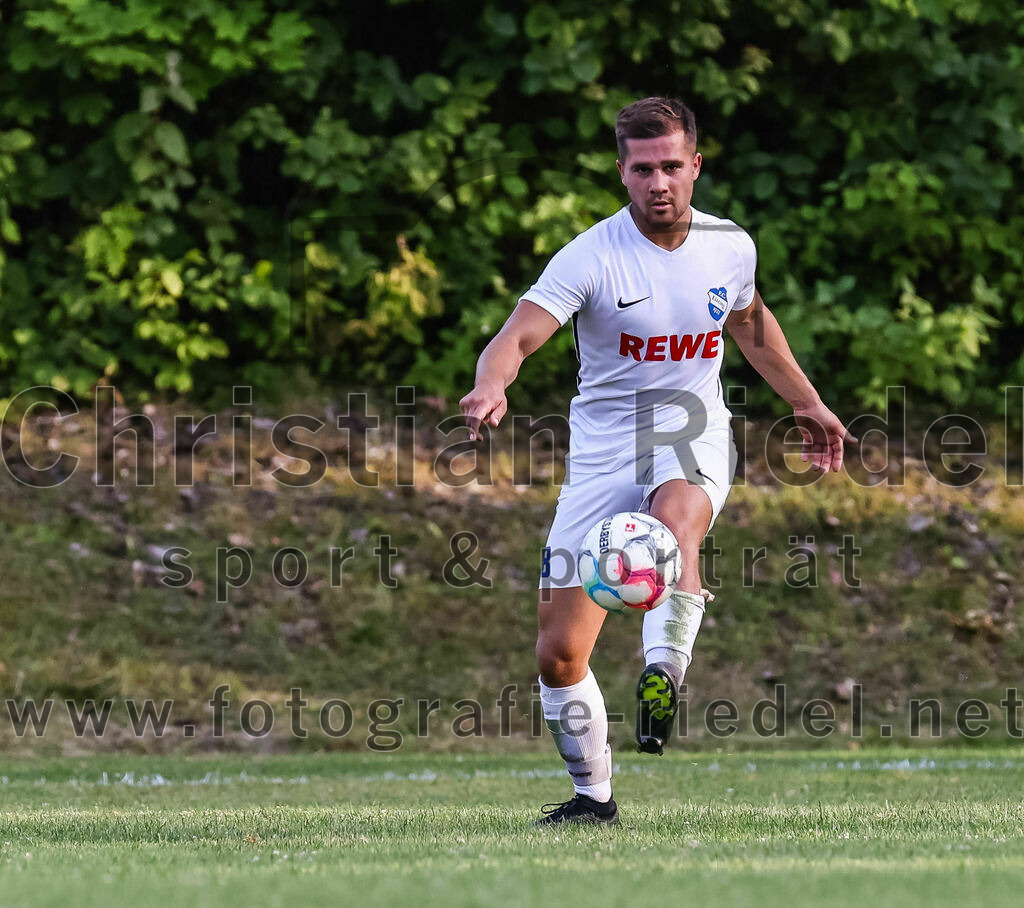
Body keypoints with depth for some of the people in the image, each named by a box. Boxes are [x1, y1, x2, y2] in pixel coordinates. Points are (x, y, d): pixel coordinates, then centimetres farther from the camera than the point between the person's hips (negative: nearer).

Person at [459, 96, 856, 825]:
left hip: (693, 443, 0)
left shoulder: (731, 247, 0)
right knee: (560, 652, -1)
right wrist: (492, 389, -47)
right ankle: (593, 793, 21)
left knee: (674, 517, -40)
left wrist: (808, 404, 25)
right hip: (603, 456, 0)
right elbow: (517, 336, -25)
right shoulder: (592, 256, -13)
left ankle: (664, 677, -52)